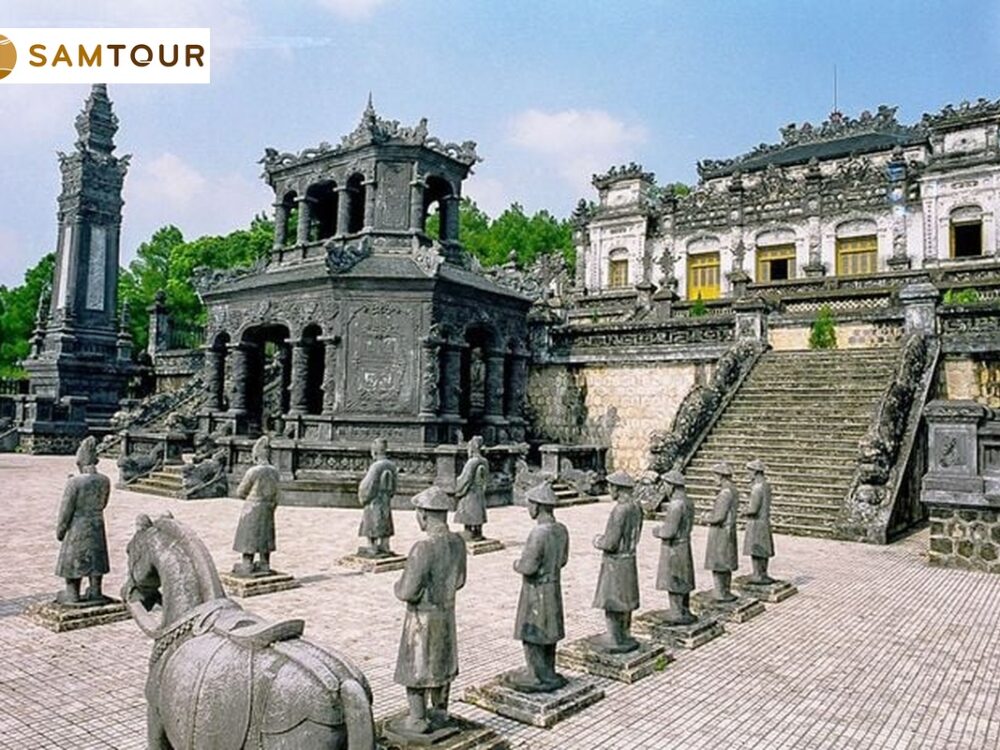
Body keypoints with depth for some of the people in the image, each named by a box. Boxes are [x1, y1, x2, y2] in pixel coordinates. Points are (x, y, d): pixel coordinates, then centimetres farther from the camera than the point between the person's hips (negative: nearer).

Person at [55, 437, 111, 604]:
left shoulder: (74, 482, -20)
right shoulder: (105, 481, -6)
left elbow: (66, 510, -13)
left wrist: (59, 530, -2)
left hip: (77, 527, -4)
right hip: (97, 526, 4)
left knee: (73, 559, 10)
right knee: (95, 558, 15)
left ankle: (73, 594, 20)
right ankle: (95, 592, 23)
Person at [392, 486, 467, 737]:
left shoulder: (423, 548, -30)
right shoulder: (458, 542, -7)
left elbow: (407, 592, -25)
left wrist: (399, 586, -3)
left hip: (422, 618, -7)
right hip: (447, 613, 7)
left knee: (415, 668, 10)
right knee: (441, 664, 21)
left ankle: (417, 721, 22)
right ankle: (439, 713, 35)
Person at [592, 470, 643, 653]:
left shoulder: (620, 510, -25)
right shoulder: (636, 507, 3)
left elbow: (611, 543, -24)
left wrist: (598, 542, -4)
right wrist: (604, 538, 11)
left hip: (615, 563, -9)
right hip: (629, 559, 9)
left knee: (611, 604, 2)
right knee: (624, 602, 18)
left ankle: (615, 641, 9)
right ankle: (624, 637, 28)